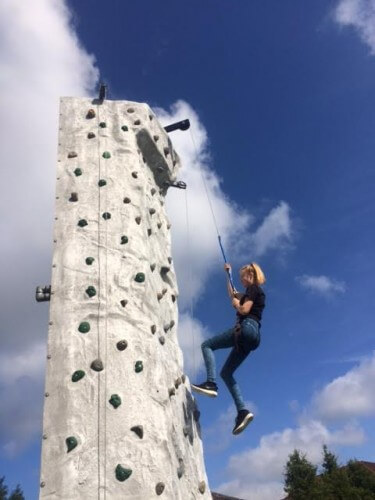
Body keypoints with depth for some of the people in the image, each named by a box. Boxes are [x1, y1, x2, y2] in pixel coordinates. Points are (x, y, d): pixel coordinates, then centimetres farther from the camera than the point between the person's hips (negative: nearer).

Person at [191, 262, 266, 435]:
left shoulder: (254, 288, 1)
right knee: (226, 372, 7)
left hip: (247, 328, -10)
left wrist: (236, 303, 6)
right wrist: (228, 274, 44)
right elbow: (232, 294, 45)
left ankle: (211, 384, -25)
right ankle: (242, 411, -5)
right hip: (252, 335, 10)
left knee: (207, 345, -8)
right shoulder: (253, 292, 29)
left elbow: (244, 310, -14)